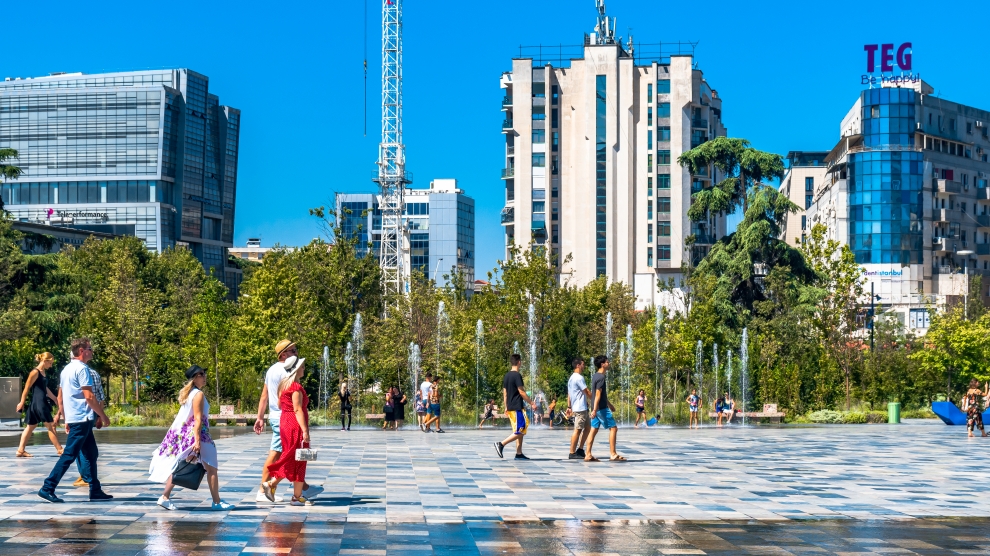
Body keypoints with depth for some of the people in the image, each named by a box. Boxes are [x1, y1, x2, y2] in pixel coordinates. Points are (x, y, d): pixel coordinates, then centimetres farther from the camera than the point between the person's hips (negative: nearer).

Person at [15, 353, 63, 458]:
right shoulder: (35, 372, -12)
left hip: (43, 402, 10)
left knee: (31, 426, 12)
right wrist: (22, 402, -11)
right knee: (50, 426, -4)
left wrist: (55, 399, 28)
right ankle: (60, 450, 0)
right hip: (38, 403, -10)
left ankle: (20, 450, 14)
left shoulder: (44, 372, 15)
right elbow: (27, 388, -11)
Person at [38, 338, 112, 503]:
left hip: (73, 418, 10)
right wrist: (103, 416, -10)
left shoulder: (67, 369, 16)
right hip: (82, 418, -10)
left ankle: (95, 490, 13)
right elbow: (89, 396, -18)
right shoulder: (82, 369, -12)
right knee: (69, 455, -8)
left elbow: (60, 398, 19)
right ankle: (48, 488, -8)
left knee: (91, 454, 12)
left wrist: (66, 419, 24)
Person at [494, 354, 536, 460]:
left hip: (510, 407, 9)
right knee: (520, 431, -7)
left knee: (520, 431, 12)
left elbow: (504, 392, 15)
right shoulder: (517, 375, -13)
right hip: (517, 407, -9)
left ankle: (519, 453, 11)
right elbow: (521, 392, -15)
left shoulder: (507, 375, 12)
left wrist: (506, 407, 21)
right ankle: (501, 444, -14)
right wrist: (531, 403, -8)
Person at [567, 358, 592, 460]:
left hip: (578, 408, 10)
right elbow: (587, 392, -13)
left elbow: (569, 394, 20)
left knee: (588, 426, 15)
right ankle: (572, 453, -4)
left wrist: (569, 407, 22)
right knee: (578, 430, -7)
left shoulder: (571, 378, 17)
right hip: (581, 408, -10)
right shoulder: (579, 377, -14)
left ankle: (580, 450, 17)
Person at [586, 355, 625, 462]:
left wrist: (609, 404, 32)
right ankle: (613, 454, -4)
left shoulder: (596, 376, 15)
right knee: (613, 428, -4)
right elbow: (597, 395, -21)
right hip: (601, 408, -10)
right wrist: (595, 410, -25)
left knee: (594, 430, 7)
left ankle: (588, 455, 5)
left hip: (597, 408, 10)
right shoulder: (601, 378, -15)